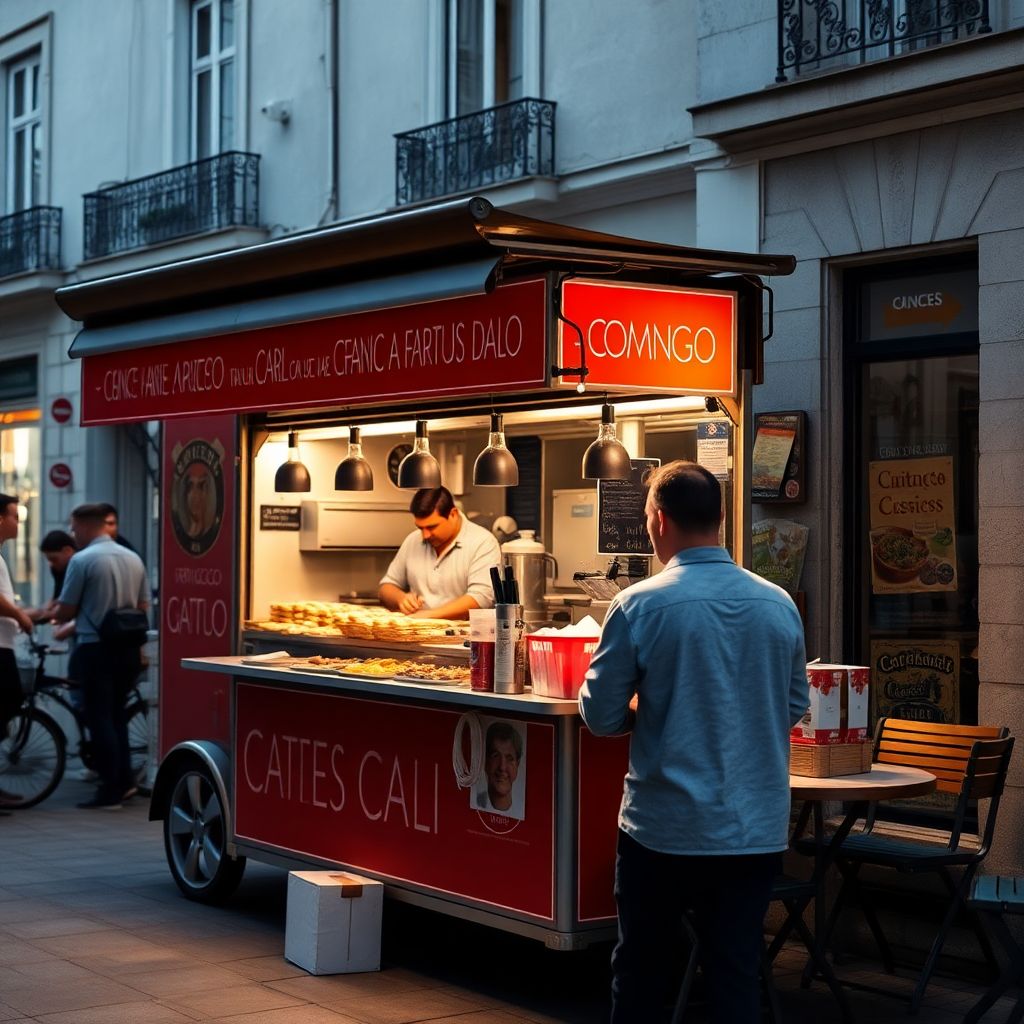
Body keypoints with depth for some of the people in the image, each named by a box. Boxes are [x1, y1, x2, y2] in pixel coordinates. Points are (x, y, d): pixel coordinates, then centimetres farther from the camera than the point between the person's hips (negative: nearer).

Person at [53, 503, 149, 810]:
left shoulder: (82, 560, -12)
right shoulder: (134, 558, 6)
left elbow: (66, 611, -8)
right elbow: (143, 607, 11)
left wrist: (52, 616, 14)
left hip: (95, 647, -6)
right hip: (128, 648, 6)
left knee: (100, 718, 0)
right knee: (117, 713, 20)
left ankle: (110, 792, 0)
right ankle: (124, 779, 18)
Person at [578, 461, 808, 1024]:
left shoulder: (638, 606, -12)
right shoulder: (779, 604, -1)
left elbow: (600, 717, -6)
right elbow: (794, 705, 12)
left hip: (664, 827, -3)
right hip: (755, 829, 3)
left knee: (641, 970, 12)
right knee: (736, 976, 9)